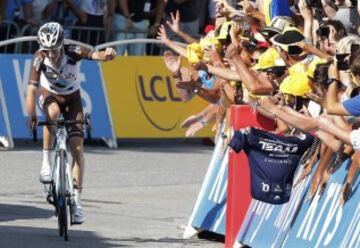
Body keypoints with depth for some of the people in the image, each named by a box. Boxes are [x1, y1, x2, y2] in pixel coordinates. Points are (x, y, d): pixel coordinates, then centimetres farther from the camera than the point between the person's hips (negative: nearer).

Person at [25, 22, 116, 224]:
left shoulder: (73, 52, -30)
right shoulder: (40, 59, -29)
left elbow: (95, 55, -47)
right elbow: (32, 89, -34)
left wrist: (108, 55, -71)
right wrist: (31, 116, -48)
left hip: (72, 97, 0)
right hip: (50, 95, 0)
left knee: (77, 146, -11)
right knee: (53, 113, -38)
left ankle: (77, 201, -6)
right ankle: (46, 163, -24)